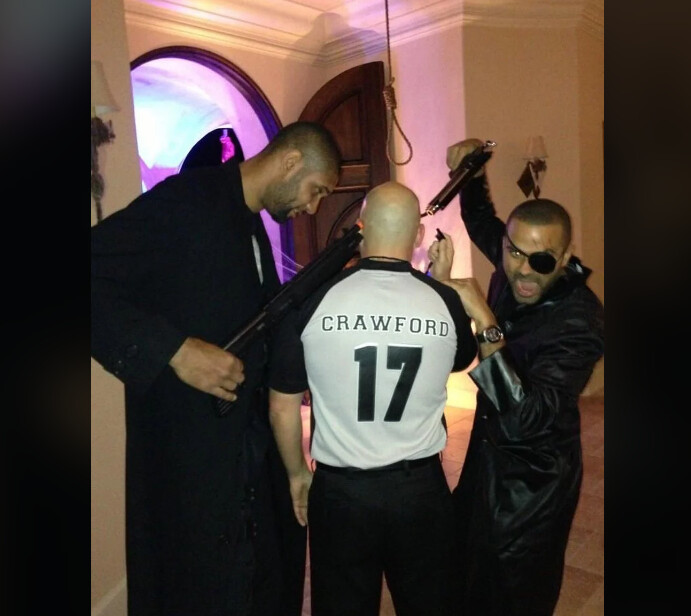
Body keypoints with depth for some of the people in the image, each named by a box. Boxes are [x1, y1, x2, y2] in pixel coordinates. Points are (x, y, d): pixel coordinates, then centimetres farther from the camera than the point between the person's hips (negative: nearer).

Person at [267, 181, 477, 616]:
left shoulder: (314, 301, -14)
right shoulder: (443, 301, -10)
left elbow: (283, 407, -5)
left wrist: (297, 473, 11)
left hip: (339, 489, -1)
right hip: (421, 487, 2)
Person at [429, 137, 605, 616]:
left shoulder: (580, 320, -29)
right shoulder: (512, 270, -10)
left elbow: (523, 418, -39)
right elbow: (482, 222, 14)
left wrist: (486, 325, -42)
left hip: (533, 479, -7)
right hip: (488, 452, 7)